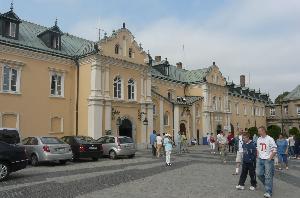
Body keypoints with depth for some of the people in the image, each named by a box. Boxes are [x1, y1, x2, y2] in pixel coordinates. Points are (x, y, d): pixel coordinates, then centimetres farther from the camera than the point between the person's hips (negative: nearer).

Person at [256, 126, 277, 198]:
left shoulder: (270, 139, -11)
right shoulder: (258, 139, 8)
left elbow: (274, 150, -10)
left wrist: (270, 158, -14)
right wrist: (258, 157, 10)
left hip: (268, 160, -6)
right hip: (260, 160, 6)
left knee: (268, 176, -4)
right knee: (259, 174, 5)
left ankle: (268, 192, 4)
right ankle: (268, 185, 30)